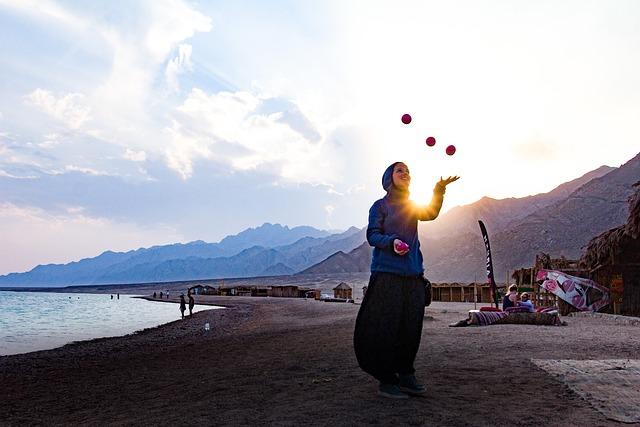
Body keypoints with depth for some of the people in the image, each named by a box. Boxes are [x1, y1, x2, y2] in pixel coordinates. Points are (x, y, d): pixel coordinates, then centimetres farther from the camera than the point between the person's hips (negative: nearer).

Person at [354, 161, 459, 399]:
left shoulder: (412, 206, 17)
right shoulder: (380, 205, 4)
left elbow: (431, 213, -3)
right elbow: (372, 235, -4)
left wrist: (439, 189, -20)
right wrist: (391, 241, -23)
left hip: (414, 274, 5)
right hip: (387, 273, -5)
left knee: (411, 326, 7)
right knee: (387, 327, -6)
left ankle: (406, 375, 21)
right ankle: (386, 381, 4)